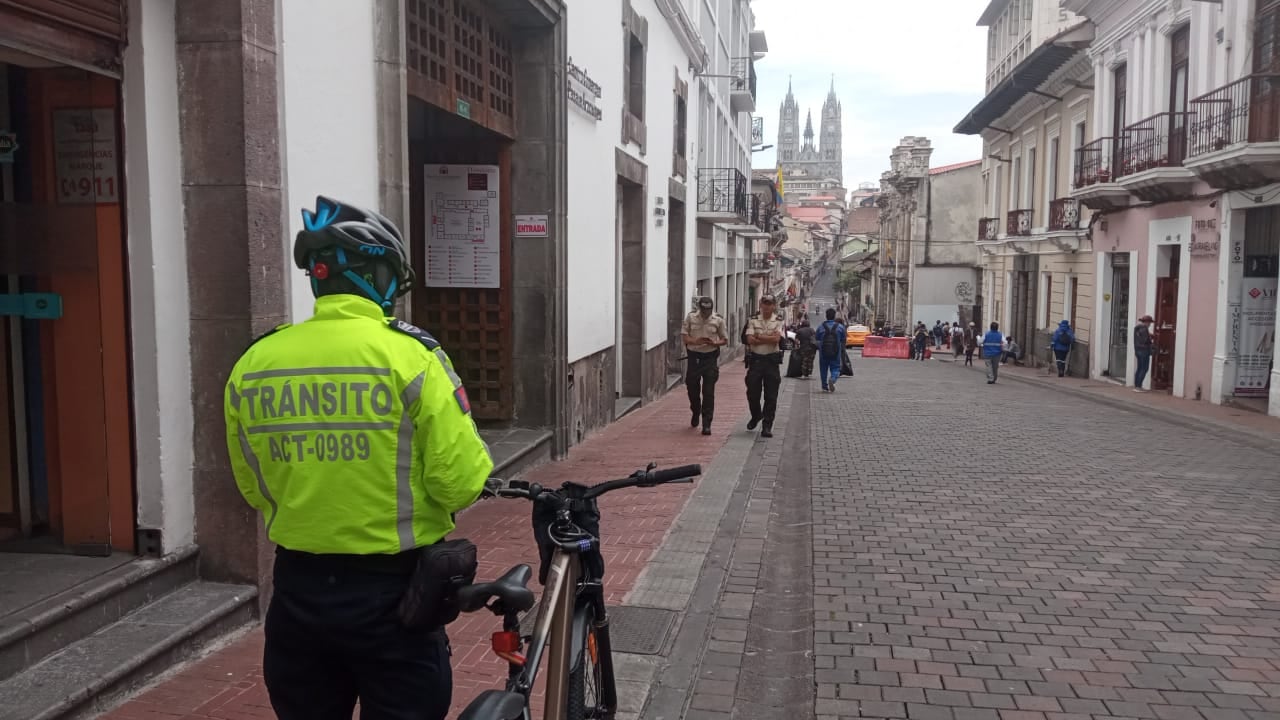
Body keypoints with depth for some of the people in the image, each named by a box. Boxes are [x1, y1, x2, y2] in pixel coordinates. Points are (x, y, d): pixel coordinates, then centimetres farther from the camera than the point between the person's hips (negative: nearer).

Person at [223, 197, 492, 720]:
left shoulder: (252, 364, -1)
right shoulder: (409, 355, -16)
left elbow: (252, 490, 9)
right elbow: (460, 483, -17)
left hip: (298, 590, 5)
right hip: (391, 592, -4)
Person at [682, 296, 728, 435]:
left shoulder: (718, 320, -2)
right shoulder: (691, 317, 0)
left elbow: (725, 340, 5)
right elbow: (684, 335, 1)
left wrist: (714, 343, -17)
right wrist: (695, 341, -20)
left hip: (710, 357, -2)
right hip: (694, 356, 2)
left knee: (708, 392, -6)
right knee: (692, 388, 12)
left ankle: (706, 424, -4)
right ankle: (696, 414, 39)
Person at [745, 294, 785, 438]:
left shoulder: (779, 321, 2)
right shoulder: (753, 320, 3)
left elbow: (776, 338, -14)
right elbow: (750, 340, -10)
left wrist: (759, 336, -10)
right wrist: (769, 339, -11)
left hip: (772, 360, -1)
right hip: (755, 359, 1)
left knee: (771, 396, -1)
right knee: (752, 392, 5)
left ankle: (767, 426, 6)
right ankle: (756, 415, 33)